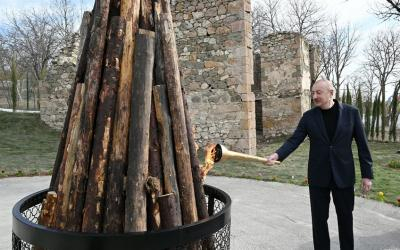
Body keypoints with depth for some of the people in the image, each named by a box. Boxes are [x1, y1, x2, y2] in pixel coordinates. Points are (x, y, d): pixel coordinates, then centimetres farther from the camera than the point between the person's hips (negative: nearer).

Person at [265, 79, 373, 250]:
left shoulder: (351, 112, -3)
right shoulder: (309, 116, -1)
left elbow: (362, 144, 0)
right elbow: (294, 140, -6)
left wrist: (367, 174, -1)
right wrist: (278, 155, -24)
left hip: (343, 175, 0)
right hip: (318, 176, 1)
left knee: (345, 217, 14)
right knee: (319, 219, 8)